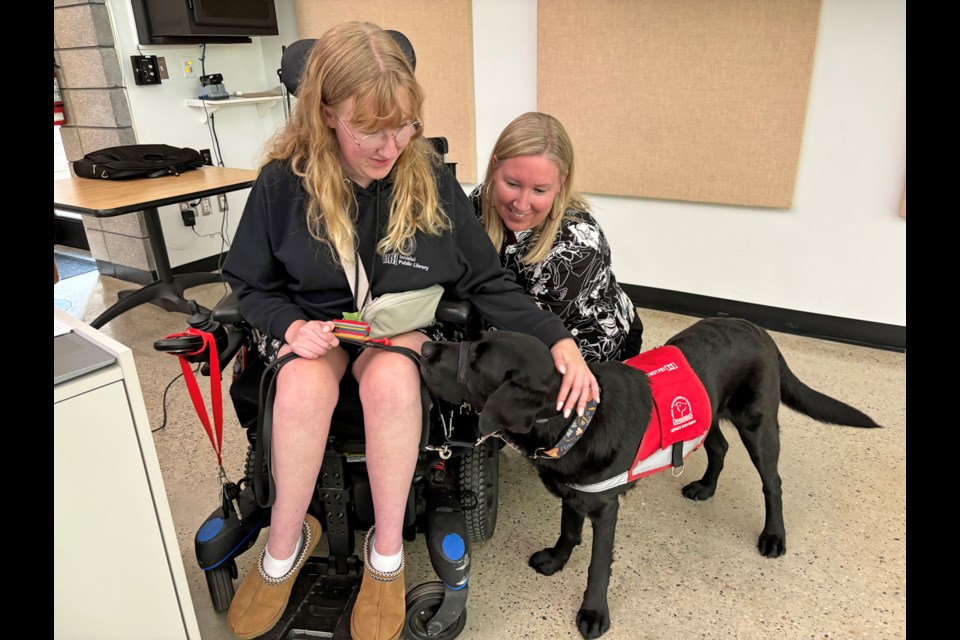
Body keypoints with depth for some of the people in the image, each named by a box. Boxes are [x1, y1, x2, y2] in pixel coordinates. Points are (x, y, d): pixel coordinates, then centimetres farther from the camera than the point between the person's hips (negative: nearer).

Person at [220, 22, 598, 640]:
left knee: (390, 378, -35)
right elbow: (251, 283, 3)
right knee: (303, 388, -33)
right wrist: (290, 326, -17)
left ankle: (387, 550, -14)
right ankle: (286, 542, -7)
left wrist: (560, 340, -17)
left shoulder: (430, 177, -10)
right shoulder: (285, 182, -10)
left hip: (402, 324, 0)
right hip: (314, 326, 1)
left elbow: (488, 281, -6)